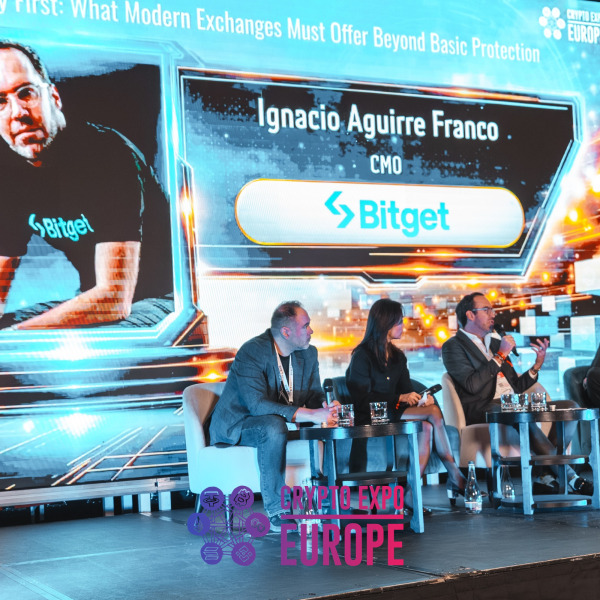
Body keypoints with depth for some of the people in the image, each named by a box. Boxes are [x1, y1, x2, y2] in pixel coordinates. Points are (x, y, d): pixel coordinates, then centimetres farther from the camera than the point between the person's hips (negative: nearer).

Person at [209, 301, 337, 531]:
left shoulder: (308, 353, 1)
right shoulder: (251, 353, -23)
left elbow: (315, 394, 5)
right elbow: (257, 404, -33)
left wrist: (323, 408, -23)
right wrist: (310, 415, -40)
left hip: (278, 422, 7)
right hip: (237, 425, -7)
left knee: (330, 425, -14)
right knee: (274, 426, -38)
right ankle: (276, 512, -31)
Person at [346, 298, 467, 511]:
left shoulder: (398, 356, 17)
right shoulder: (362, 356, -5)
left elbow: (406, 390, 14)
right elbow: (362, 398, -12)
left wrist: (420, 398, -9)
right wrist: (400, 398, -17)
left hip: (393, 414, 7)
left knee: (426, 429, -25)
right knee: (433, 412, -23)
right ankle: (455, 477, -21)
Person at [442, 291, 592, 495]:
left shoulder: (495, 342, 26)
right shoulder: (453, 347, 3)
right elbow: (472, 385, -14)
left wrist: (537, 365, 8)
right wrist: (501, 355, -11)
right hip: (482, 409, -8)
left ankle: (546, 476, -19)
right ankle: (567, 475, -24)